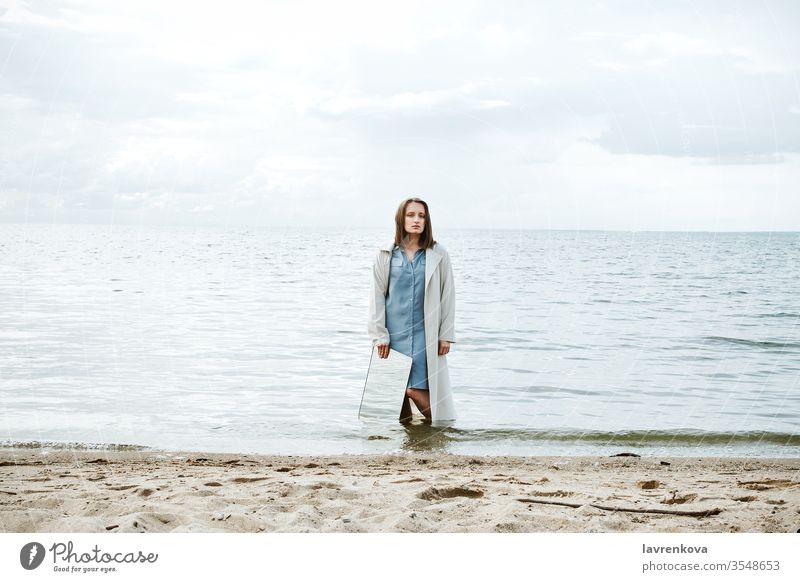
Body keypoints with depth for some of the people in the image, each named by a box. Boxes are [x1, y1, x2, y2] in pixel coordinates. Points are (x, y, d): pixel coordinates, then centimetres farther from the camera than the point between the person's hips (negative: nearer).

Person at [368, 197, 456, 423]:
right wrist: (379, 336, -1)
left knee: (417, 388, -10)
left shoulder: (438, 255, 3)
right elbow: (377, 297, 5)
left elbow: (447, 296, 4)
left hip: (425, 335, -1)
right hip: (394, 334, 2)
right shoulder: (385, 255, 4)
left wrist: (445, 335, 1)